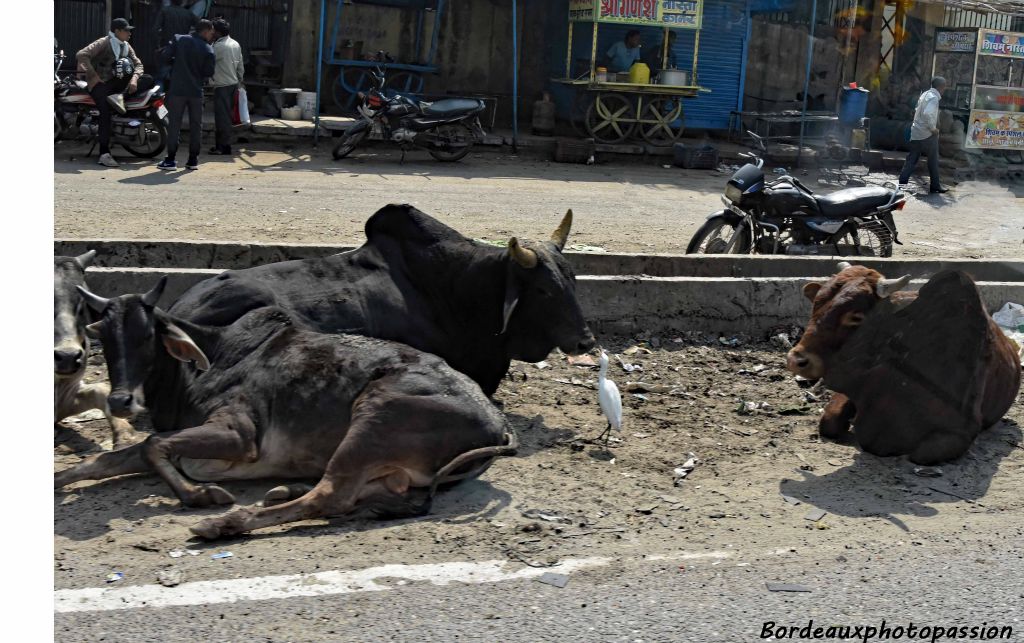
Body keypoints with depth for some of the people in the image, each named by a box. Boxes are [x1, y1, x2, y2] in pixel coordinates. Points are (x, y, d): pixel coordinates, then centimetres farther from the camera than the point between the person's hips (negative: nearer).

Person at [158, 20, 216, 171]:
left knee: (174, 124, 4)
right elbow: (209, 73, -5)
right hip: (196, 91, -1)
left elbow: (165, 58, -4)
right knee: (196, 125, 10)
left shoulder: (179, 39, -1)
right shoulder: (207, 49, -6)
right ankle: (193, 160, 11)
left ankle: (171, 160, 2)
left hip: (177, 90, 1)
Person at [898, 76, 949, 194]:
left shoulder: (925, 94, 13)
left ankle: (902, 183, 0)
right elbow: (927, 114, -29)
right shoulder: (934, 98, -15)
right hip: (928, 135, -8)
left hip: (916, 133, 8)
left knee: (912, 159, 8)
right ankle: (935, 186, 10)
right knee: (933, 161, 4)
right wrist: (933, 128, -17)